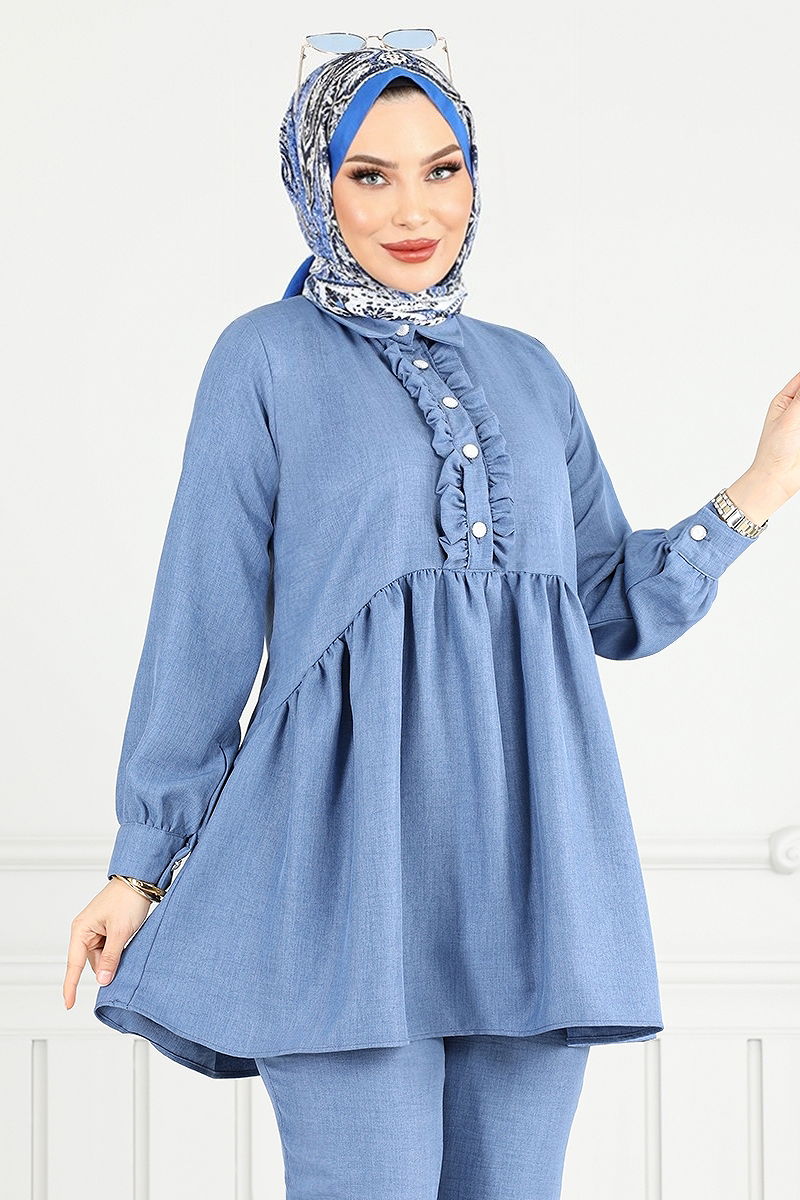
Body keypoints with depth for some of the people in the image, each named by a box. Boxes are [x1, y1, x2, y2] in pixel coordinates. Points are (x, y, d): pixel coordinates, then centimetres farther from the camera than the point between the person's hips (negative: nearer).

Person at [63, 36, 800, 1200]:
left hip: (529, 862, 5)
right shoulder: (267, 360, 3)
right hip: (352, 861, -4)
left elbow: (614, 610, 17)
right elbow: (204, 623, 2)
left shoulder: (528, 373, 16)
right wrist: (142, 864, 3)